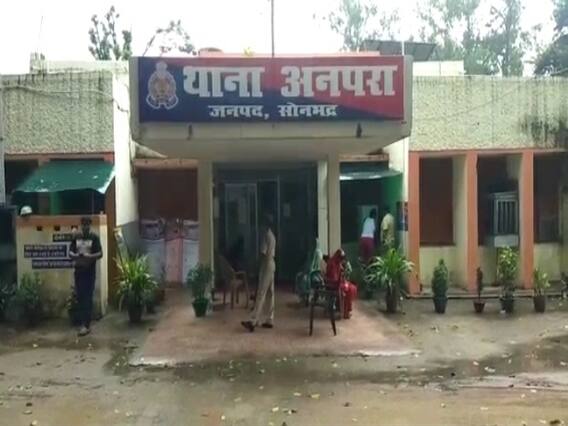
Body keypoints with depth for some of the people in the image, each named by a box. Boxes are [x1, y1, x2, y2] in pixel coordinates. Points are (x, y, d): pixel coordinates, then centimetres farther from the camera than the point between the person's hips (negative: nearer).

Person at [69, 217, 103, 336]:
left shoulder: (94, 237, -3)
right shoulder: (76, 237, 9)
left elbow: (100, 254, -9)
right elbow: (70, 252, 9)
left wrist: (89, 256, -25)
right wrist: (75, 256, -14)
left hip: (90, 271, -4)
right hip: (78, 271, 4)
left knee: (88, 297, -6)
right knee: (80, 297, 7)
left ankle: (86, 325, -7)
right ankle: (83, 322, 20)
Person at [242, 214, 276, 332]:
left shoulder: (266, 234, -16)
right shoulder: (272, 235, 15)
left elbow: (264, 254, -19)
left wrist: (261, 269, -12)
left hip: (267, 265, -10)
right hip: (271, 264, 10)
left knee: (261, 293, -11)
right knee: (270, 293, 10)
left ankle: (253, 321, -13)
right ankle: (269, 320, 13)